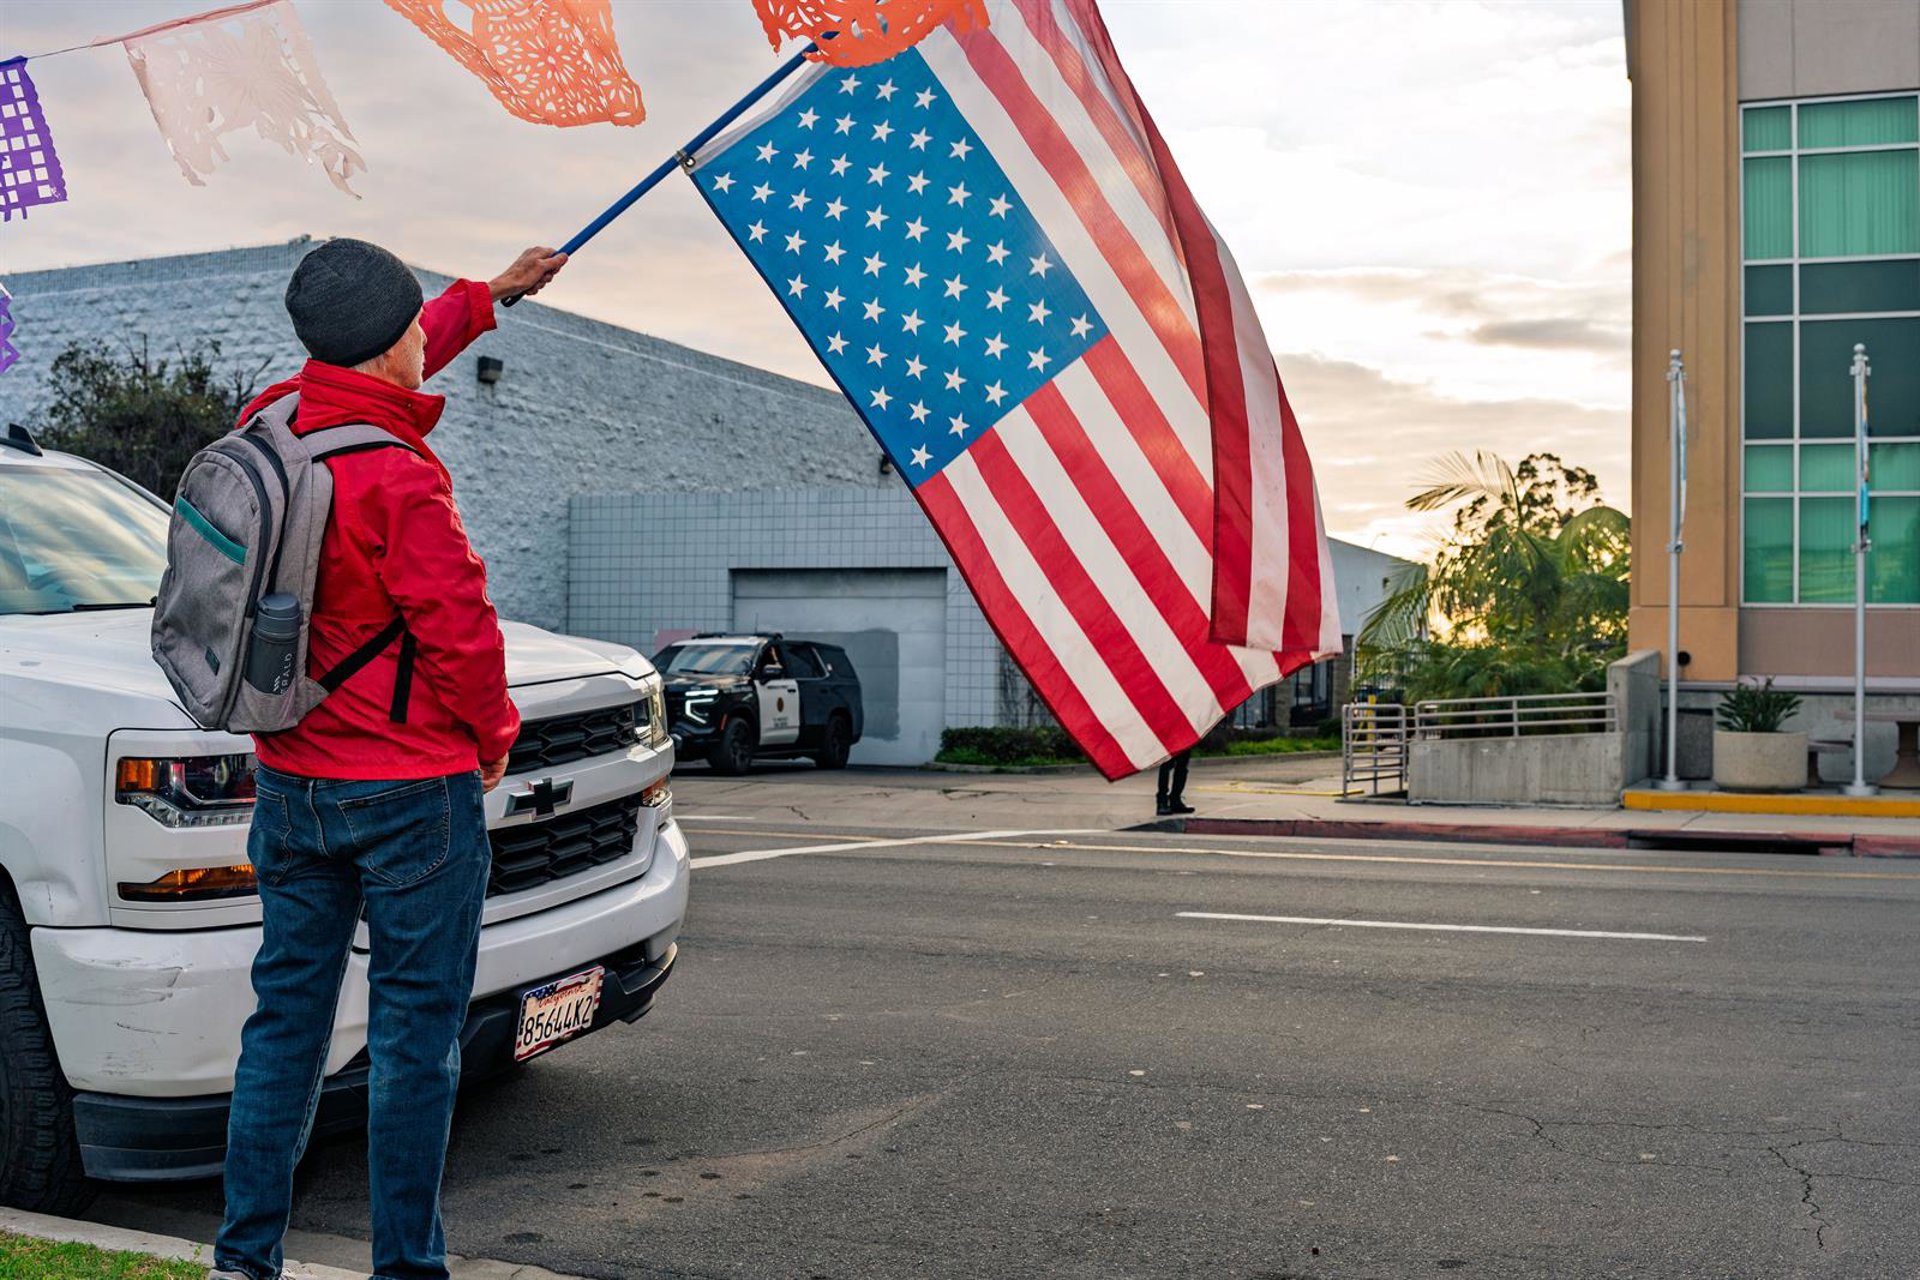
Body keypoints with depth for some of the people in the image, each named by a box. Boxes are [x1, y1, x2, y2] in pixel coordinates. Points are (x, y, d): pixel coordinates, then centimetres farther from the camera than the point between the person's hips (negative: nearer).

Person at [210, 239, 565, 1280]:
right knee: (415, 1023, 3)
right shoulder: (395, 479, -21)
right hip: (411, 787, -8)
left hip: (290, 780, 8)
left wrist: (492, 293, 34)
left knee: (287, 1009, 15)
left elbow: (382, 371, 23)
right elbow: (460, 632, -18)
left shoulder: (270, 425, 4)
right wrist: (492, 738, 2)